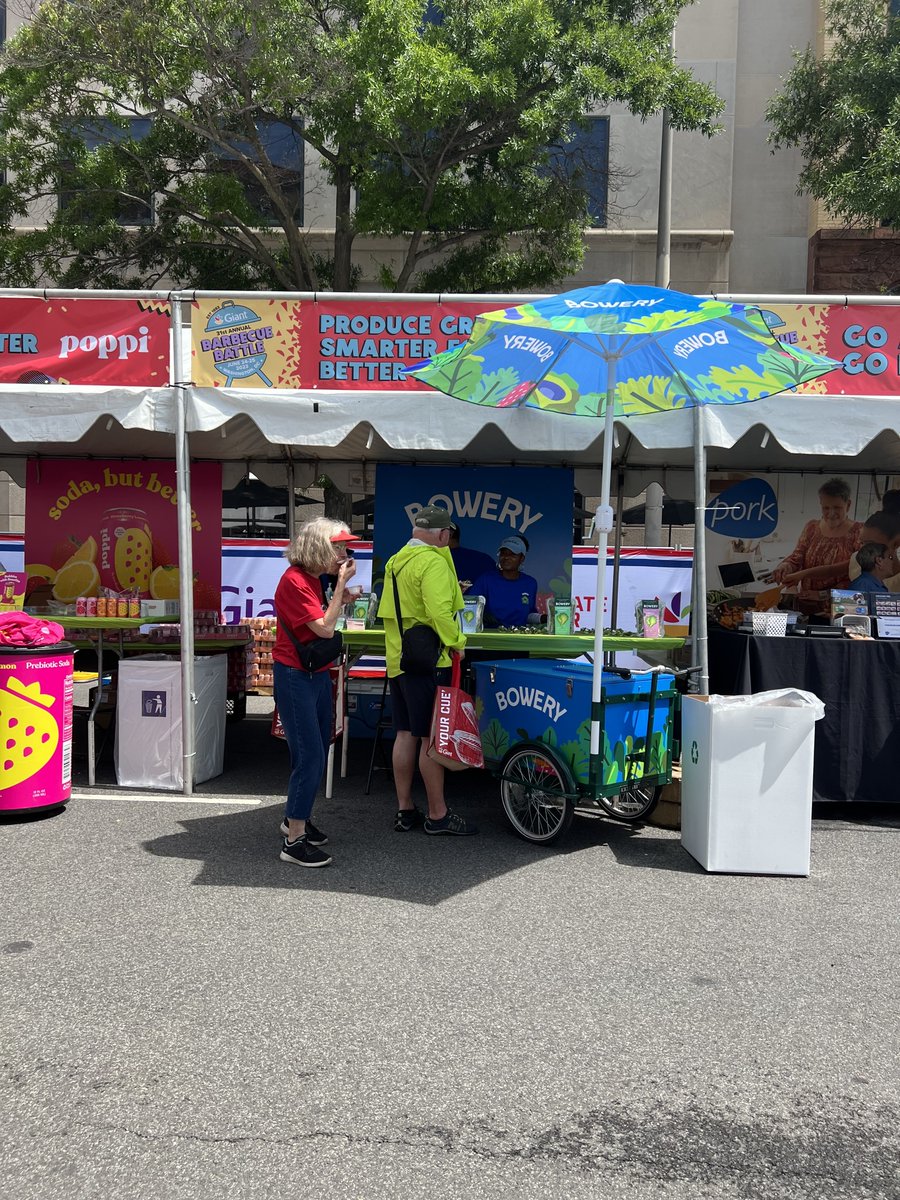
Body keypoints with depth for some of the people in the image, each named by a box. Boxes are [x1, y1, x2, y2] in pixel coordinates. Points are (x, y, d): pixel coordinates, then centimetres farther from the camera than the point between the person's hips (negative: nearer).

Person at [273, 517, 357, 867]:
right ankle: (293, 841, -3)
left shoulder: (312, 579, 10)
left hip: (317, 674, 10)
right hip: (295, 677, -10)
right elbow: (324, 628, -22)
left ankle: (295, 818, 33)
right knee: (309, 756, -10)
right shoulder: (294, 580, -19)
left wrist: (340, 599, 2)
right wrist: (341, 582, -18)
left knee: (318, 752, 17)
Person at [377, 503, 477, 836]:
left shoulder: (395, 561, 14)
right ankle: (438, 815, 6)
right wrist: (456, 642, -13)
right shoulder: (434, 562, -14)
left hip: (398, 660, 9)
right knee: (433, 738, -2)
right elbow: (440, 611, -25)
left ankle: (404, 810, 18)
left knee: (405, 734, 12)